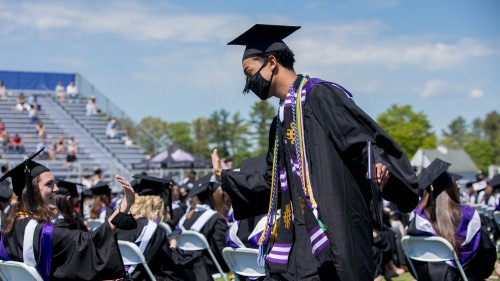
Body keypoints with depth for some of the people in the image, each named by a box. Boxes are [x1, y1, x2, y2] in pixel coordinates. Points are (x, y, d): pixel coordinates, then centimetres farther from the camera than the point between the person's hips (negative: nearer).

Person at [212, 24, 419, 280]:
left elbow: (363, 136, -15)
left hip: (331, 233, -9)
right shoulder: (281, 121, 20)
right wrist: (225, 177, 34)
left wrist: (378, 162, -36)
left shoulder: (319, 95, -6)